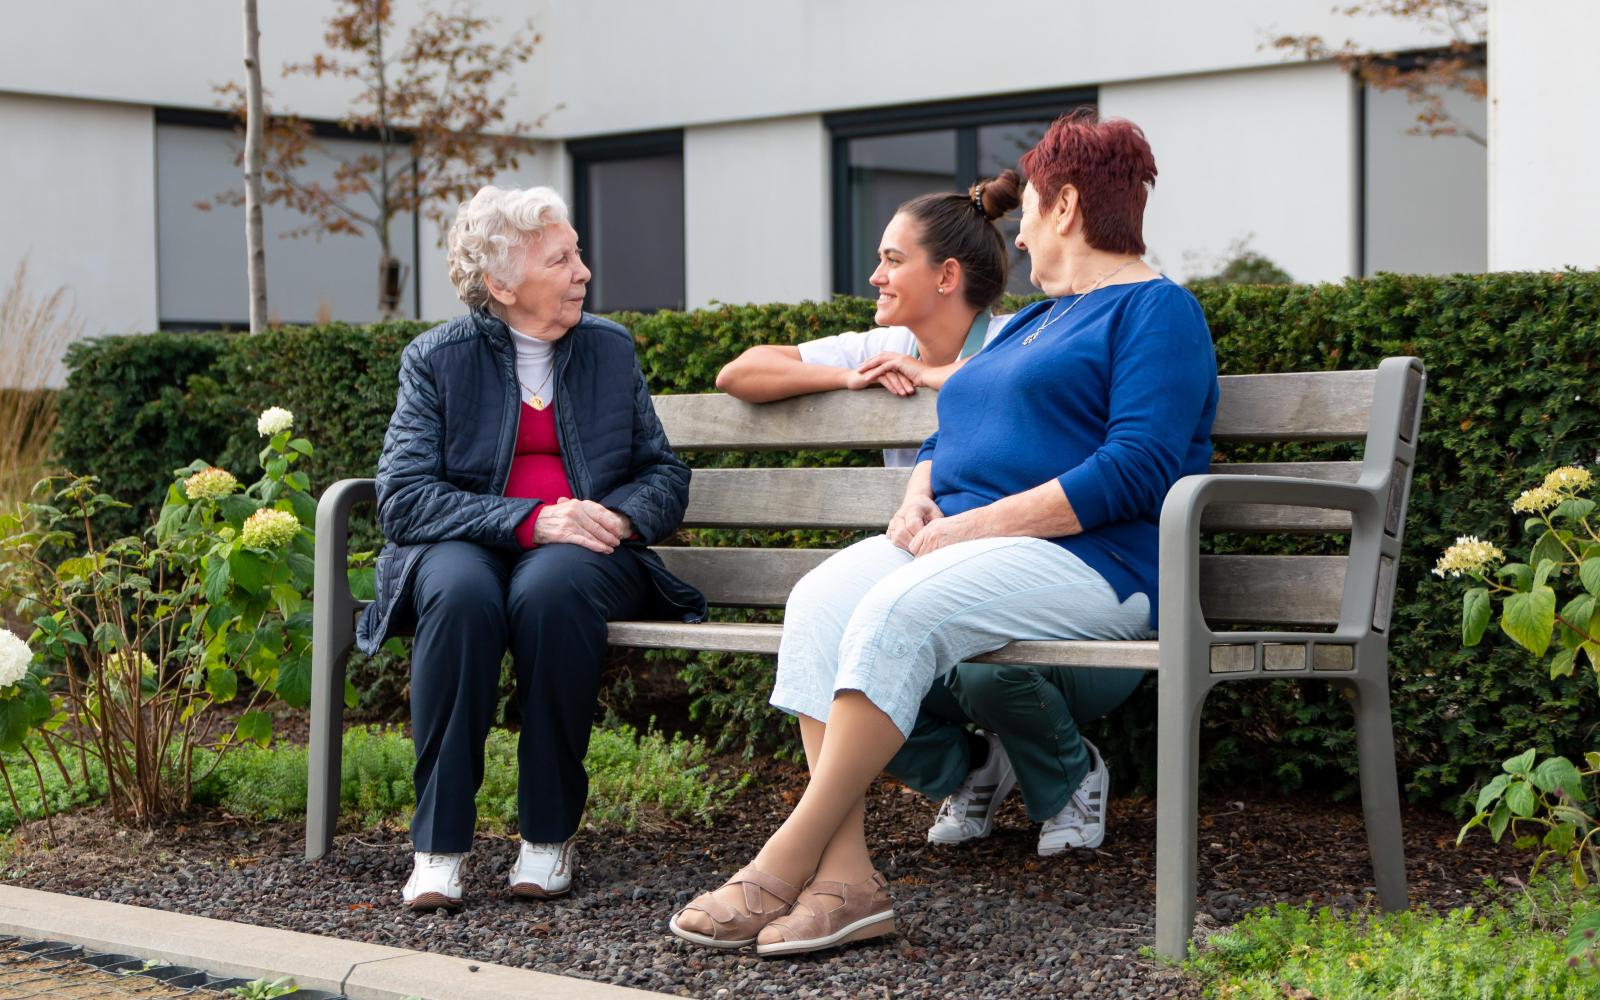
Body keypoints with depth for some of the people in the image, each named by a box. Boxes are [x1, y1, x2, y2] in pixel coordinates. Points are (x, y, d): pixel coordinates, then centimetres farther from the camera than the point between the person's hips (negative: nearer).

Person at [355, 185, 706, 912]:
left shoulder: (610, 349, 12)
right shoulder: (437, 359, 2)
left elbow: (665, 475, 14)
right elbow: (403, 498, -8)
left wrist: (620, 516, -10)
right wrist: (530, 520, -20)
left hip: (581, 552, 1)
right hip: (464, 547, -1)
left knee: (551, 587, -36)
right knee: (461, 593, -38)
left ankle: (550, 834, -25)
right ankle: (438, 844, -30)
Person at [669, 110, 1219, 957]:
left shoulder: (1155, 310, 1)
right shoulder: (1027, 324, 30)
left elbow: (1137, 468, -13)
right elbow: (949, 443, 30)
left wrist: (978, 525, -16)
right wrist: (918, 501, 4)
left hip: (1084, 560, -8)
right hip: (950, 539, 8)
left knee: (899, 611, -34)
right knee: (820, 597, -22)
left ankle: (784, 865, -29)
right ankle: (845, 879, -31)